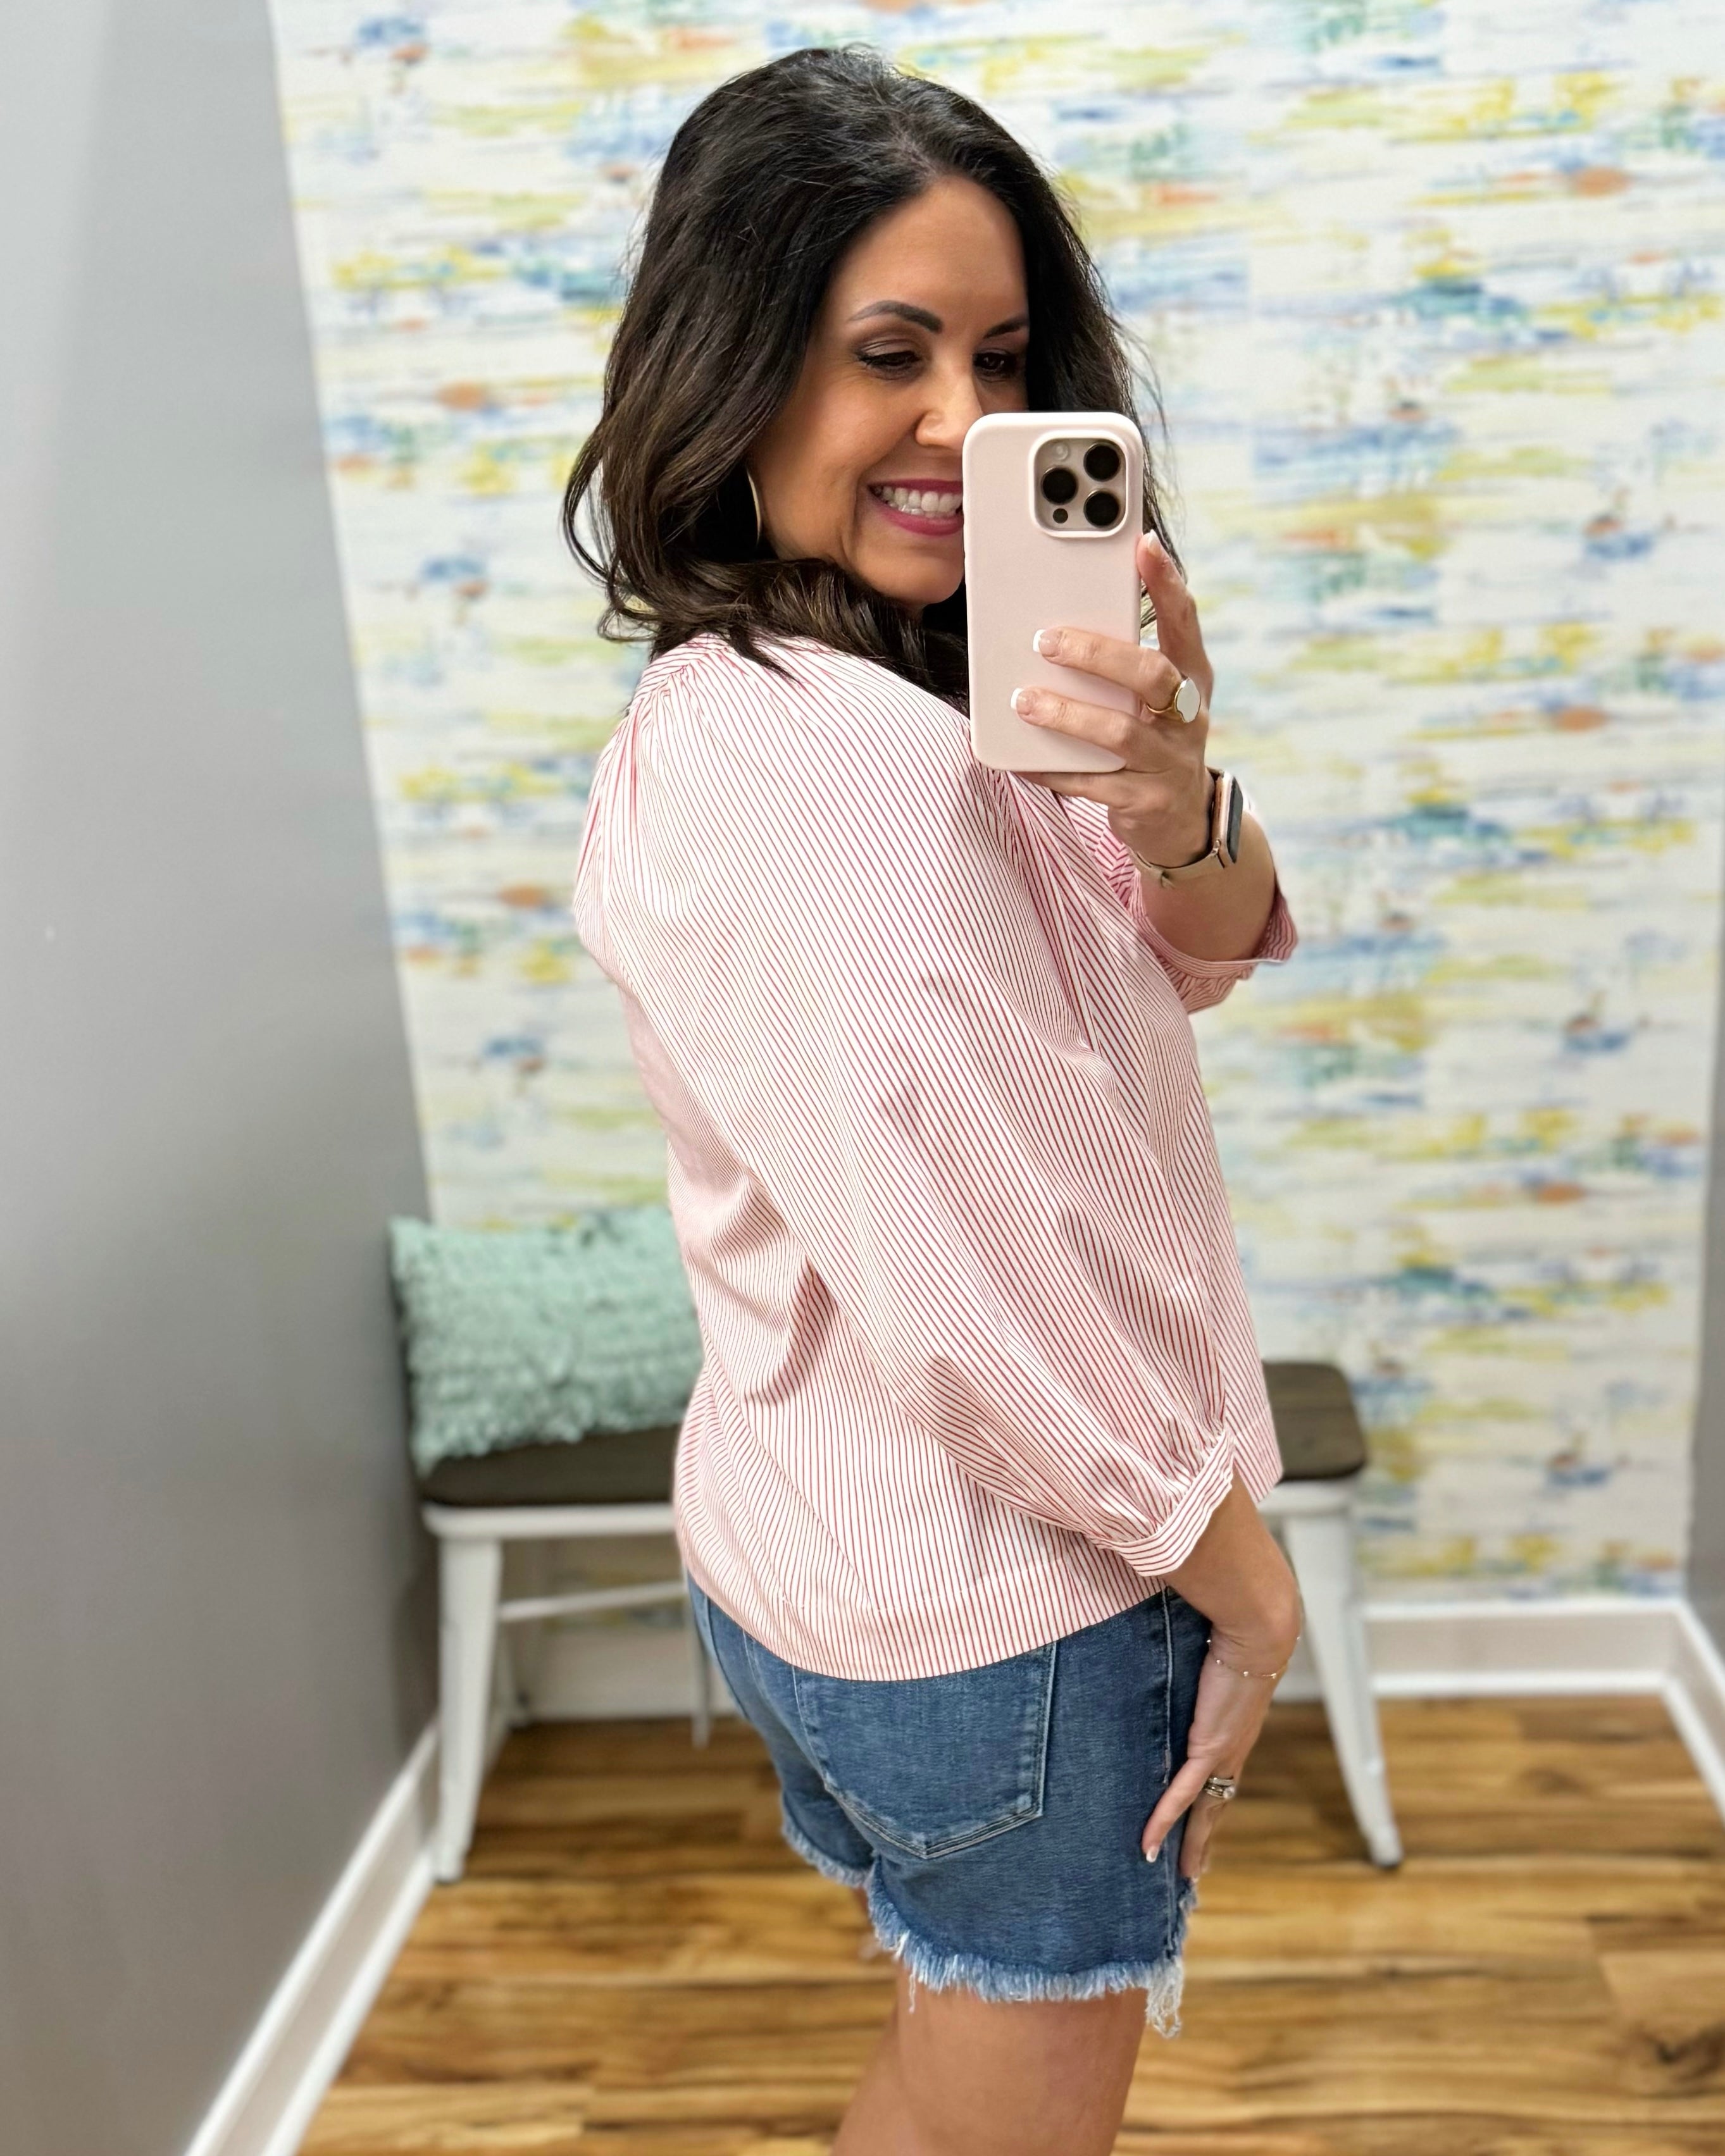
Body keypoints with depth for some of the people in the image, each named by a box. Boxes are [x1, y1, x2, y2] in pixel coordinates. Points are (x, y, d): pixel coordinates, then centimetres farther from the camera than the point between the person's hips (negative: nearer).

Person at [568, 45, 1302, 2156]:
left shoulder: (726, 714, 3)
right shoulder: (844, 761, -27)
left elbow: (1209, 957, -1)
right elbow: (987, 1292, -28)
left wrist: (1165, 800, -24)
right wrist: (1247, 1584, -12)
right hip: (999, 1609, -8)